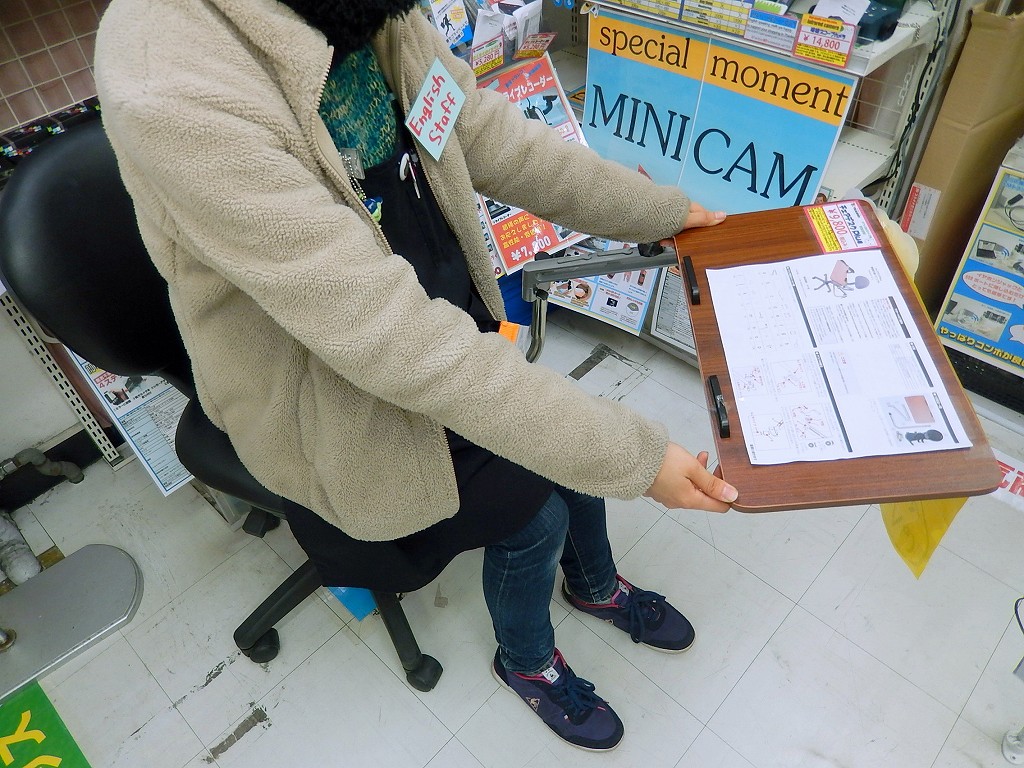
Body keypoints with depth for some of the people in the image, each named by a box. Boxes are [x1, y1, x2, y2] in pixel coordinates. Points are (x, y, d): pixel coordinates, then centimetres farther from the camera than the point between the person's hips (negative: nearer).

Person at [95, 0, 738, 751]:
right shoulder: (175, 88, -35)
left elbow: (491, 138, -3)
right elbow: (391, 339, -37)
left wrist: (667, 213, 1)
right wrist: (635, 454, -32)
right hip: (331, 401, -6)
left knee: (577, 442, 9)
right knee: (533, 513, -2)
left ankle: (596, 585, 45)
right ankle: (526, 661, 35)